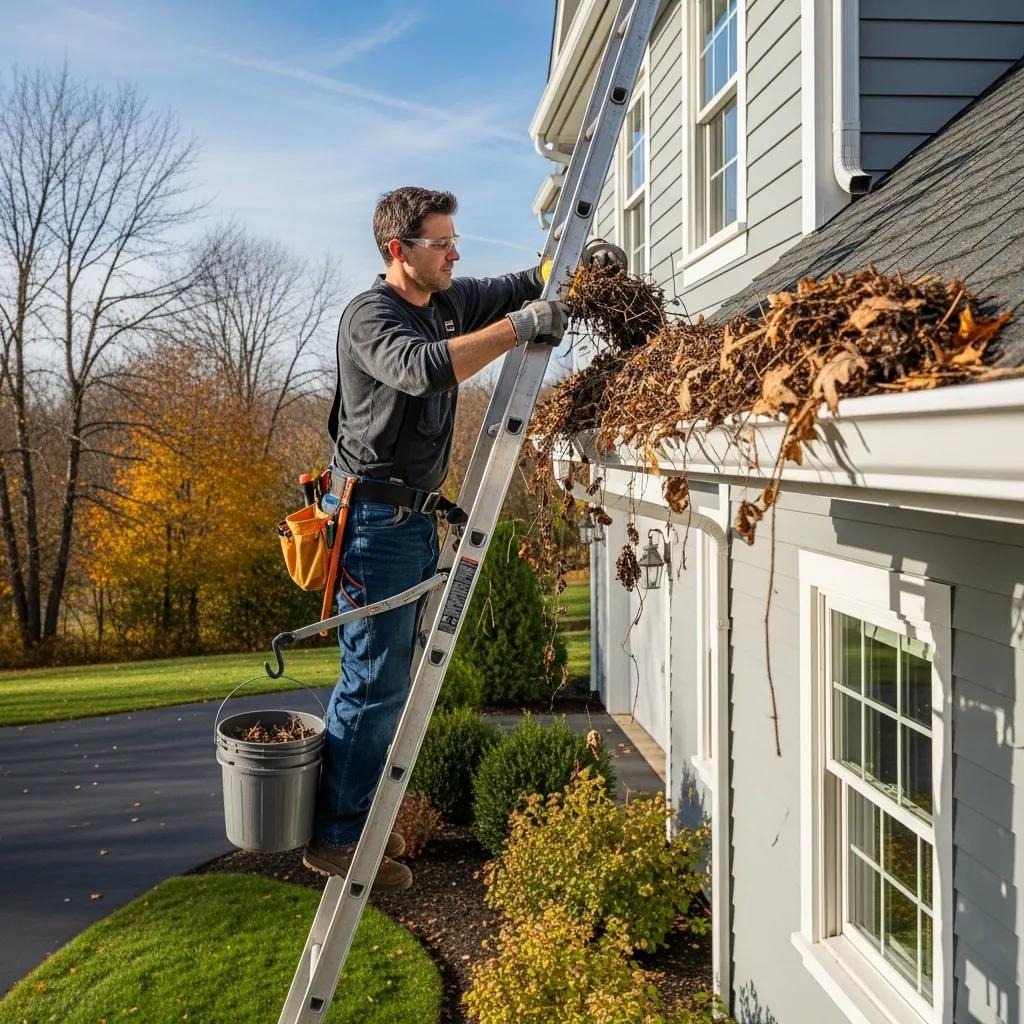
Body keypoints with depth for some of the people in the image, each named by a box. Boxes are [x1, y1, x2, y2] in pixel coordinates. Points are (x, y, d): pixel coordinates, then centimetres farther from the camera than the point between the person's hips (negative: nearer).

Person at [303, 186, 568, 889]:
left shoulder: (449, 302, 11)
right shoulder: (370, 316, -14)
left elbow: (525, 284, 20)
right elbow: (424, 368, -35)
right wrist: (521, 327, -33)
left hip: (417, 517, 9)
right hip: (377, 519, -9)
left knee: (394, 677, 15)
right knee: (375, 681, -5)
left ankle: (359, 818, 28)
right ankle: (336, 840, 8)